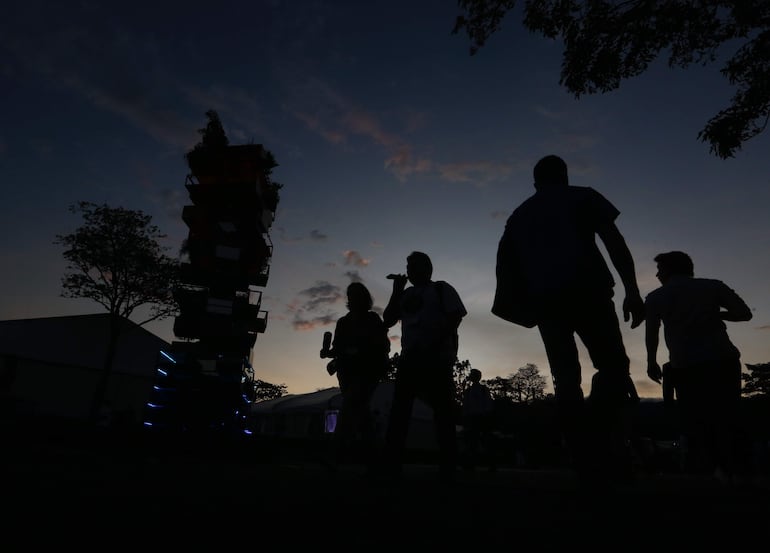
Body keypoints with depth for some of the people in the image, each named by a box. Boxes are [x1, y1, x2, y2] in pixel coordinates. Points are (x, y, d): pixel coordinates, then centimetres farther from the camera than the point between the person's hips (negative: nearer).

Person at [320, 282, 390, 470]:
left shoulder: (372, 319, 1)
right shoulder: (343, 322, 12)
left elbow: (384, 347, -6)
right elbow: (338, 349, 12)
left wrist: (360, 351, -19)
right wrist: (328, 352, -9)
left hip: (367, 370, -5)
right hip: (348, 371, 5)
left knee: (349, 408, -19)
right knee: (359, 410, 4)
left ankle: (336, 455, -21)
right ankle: (368, 457, 8)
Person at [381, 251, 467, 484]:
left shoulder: (441, 289, 7)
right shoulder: (405, 294, 21)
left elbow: (455, 318, -4)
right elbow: (388, 320, 16)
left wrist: (435, 343, -16)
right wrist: (397, 290, 8)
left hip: (437, 359, -5)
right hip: (409, 358, 5)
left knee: (443, 414, -3)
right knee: (398, 413, 1)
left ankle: (447, 471, 1)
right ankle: (391, 469, 4)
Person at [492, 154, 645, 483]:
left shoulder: (518, 215, 26)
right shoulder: (582, 196, 16)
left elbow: (505, 262, 17)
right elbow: (613, 240, 3)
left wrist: (521, 304, 16)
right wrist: (632, 289, -2)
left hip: (543, 299, 3)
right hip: (586, 289, -3)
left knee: (566, 378, 5)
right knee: (612, 364, 2)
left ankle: (585, 459, 1)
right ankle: (601, 444, -19)